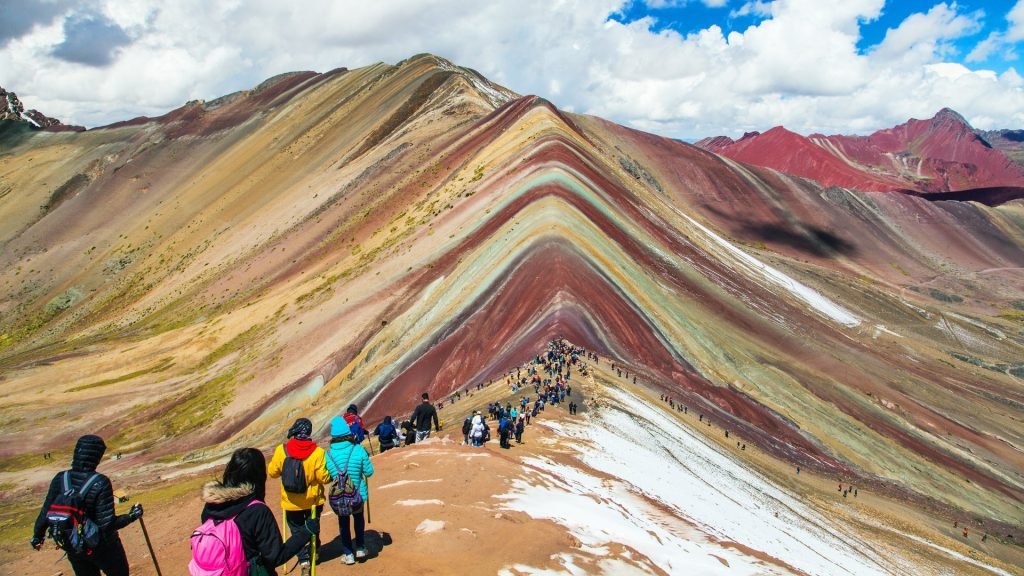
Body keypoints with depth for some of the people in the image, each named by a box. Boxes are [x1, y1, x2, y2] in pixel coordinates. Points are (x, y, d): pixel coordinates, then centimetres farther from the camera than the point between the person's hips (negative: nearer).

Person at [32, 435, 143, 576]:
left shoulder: (60, 479, -13)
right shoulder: (100, 483, -26)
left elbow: (46, 512, -3)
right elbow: (107, 524, -26)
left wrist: (37, 536, 14)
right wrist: (132, 516, -11)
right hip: (101, 546, -4)